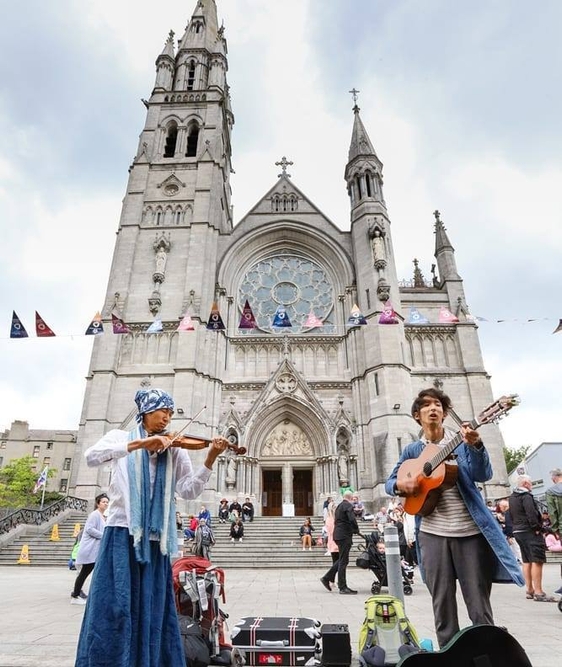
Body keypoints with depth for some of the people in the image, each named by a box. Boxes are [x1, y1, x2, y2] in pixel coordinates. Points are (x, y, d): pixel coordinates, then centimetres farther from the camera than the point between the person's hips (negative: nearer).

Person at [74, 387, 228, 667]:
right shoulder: (120, 437, 5)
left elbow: (189, 491, -4)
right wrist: (140, 443, -26)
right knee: (113, 610, -3)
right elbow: (92, 456, -16)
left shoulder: (175, 450, 7)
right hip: (122, 534, -2)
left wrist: (210, 459, -19)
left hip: (154, 539, 2)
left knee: (153, 613, 7)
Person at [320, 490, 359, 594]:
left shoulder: (339, 506, 18)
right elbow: (352, 519, -24)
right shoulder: (348, 506, -11)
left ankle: (327, 578, 19)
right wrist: (356, 530, -7)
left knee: (342, 560, 18)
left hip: (338, 534, 9)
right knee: (343, 561, -3)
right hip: (345, 536, -9)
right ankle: (343, 587, 2)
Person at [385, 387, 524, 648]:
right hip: (432, 533, 2)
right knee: (442, 605, 9)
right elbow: (389, 482, 11)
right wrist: (400, 484, -12)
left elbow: (483, 475, -10)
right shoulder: (412, 450, 8)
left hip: (471, 530, -1)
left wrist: (475, 445, -27)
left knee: (479, 605, 5)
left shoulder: (461, 441, 3)